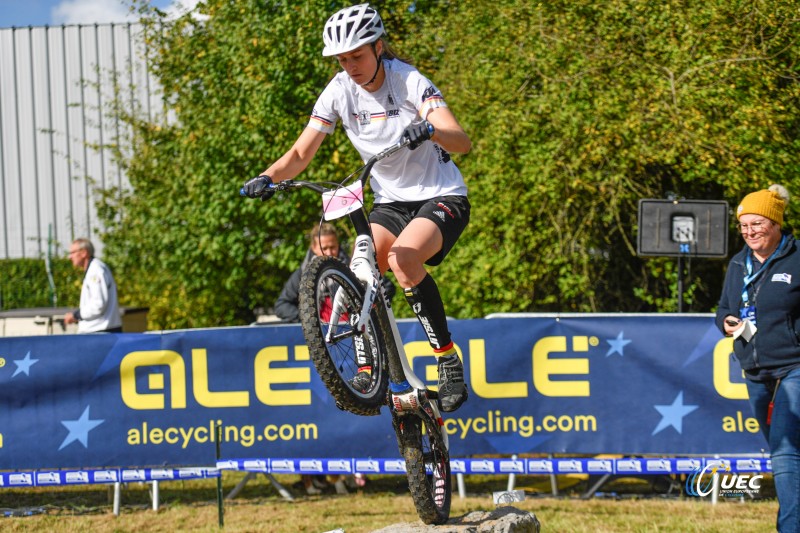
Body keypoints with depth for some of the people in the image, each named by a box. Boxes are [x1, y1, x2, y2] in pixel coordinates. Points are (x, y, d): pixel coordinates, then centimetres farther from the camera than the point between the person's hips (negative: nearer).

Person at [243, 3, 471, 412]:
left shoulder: (409, 82, -16)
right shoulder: (339, 91, -3)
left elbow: (462, 142, -27)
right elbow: (302, 152, -2)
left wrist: (429, 130, -49)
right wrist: (268, 177, -22)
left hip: (441, 198, -5)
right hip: (390, 202, 5)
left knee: (402, 258, -32)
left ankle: (449, 362, -21)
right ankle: (369, 368, -9)